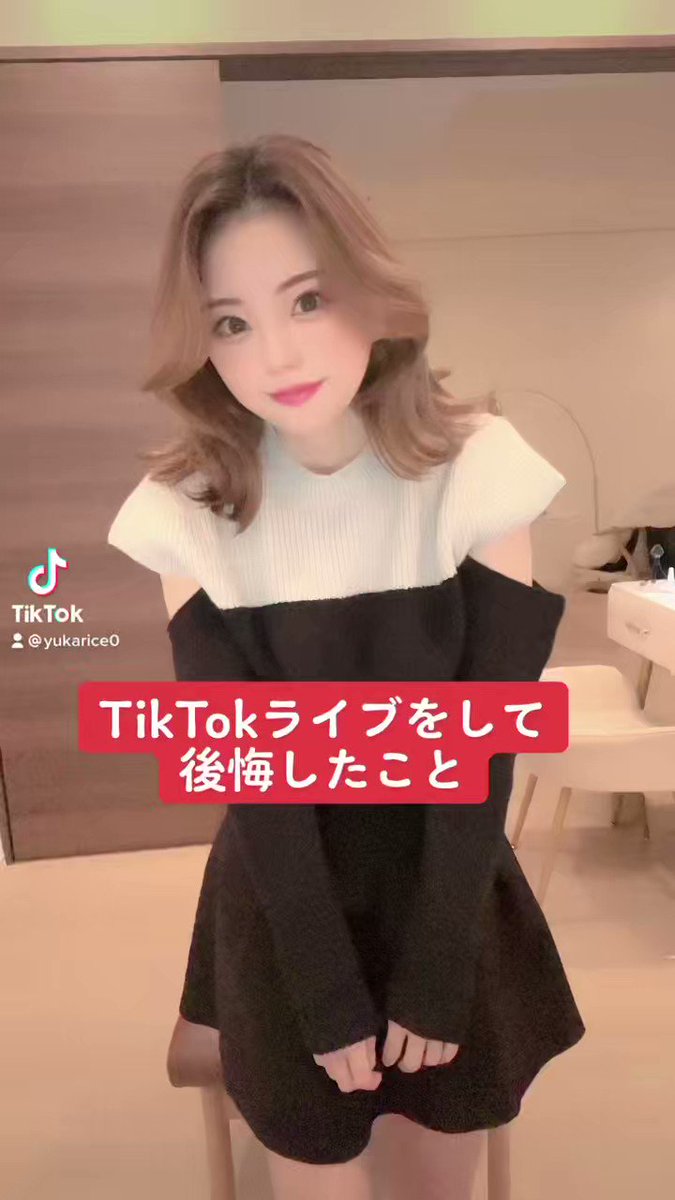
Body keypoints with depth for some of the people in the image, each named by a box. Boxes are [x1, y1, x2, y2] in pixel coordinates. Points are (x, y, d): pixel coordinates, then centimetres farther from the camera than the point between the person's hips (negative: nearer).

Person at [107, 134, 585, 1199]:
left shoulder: (475, 472, -16)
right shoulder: (187, 513, -15)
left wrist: (433, 978, -10)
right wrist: (332, 999, -9)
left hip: (449, 891, 1)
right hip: (284, 908, 0)